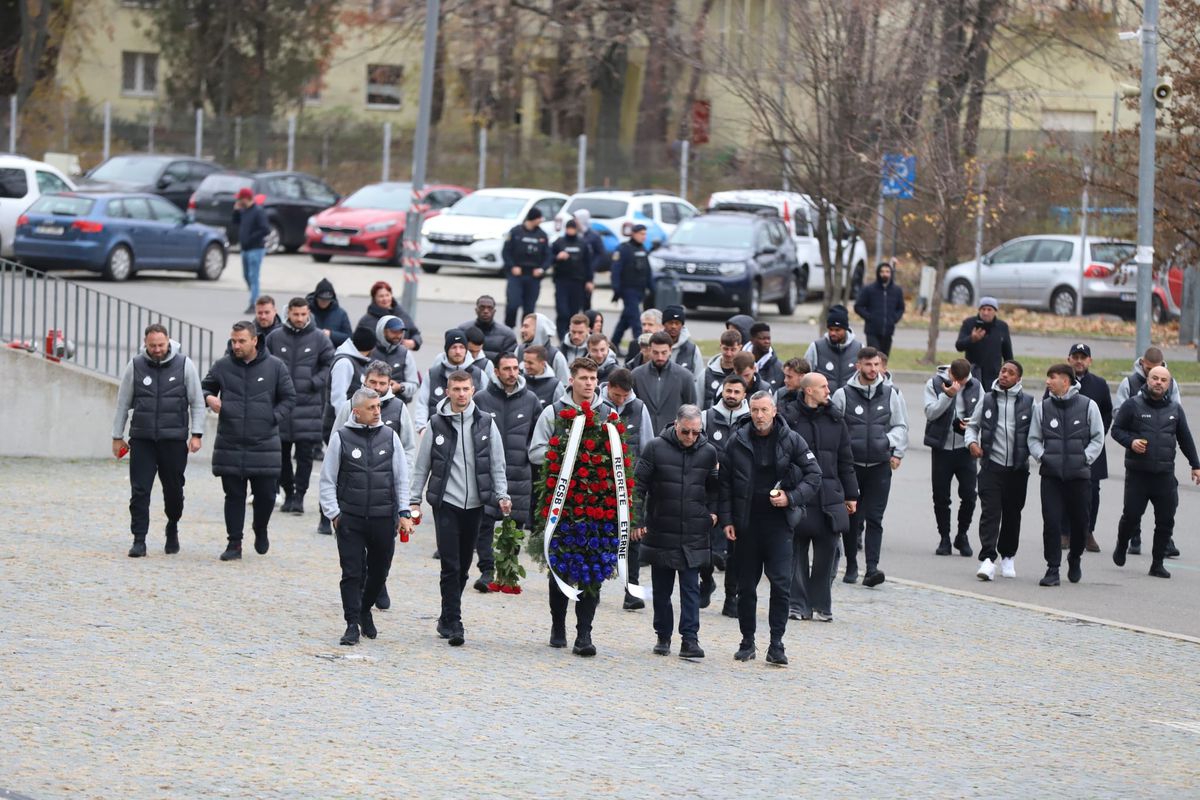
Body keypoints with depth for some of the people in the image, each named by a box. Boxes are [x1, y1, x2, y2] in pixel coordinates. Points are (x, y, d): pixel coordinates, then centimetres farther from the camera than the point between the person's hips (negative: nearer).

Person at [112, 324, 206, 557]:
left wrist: (196, 434, -4)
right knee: (139, 491, -5)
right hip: (142, 440, 1)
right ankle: (139, 540, -3)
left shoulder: (184, 365, 0)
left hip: (174, 439, -1)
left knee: (173, 490, 8)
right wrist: (117, 437, 10)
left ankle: (172, 530, 32)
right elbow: (123, 404, 10)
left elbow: (197, 402, 4)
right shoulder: (135, 366, 3)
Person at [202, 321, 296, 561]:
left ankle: (260, 530, 32)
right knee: (234, 495, 3)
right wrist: (209, 398, -6)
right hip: (230, 444, 1)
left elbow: (289, 399, 7)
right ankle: (234, 543, 11)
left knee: (266, 494, 4)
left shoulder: (274, 367, 1)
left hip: (264, 444, -1)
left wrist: (273, 418, -6)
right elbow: (205, 387, 17)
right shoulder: (222, 366, 4)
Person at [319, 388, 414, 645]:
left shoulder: (389, 436, 6)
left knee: (379, 571, 11)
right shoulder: (341, 438, -1)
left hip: (384, 518, 2)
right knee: (352, 573, -5)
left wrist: (403, 513, 5)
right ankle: (353, 624, 0)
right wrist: (333, 513, -2)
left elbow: (402, 477, 11)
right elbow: (327, 480, 4)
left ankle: (365, 610, 34)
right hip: (350, 518, -2)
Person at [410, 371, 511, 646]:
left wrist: (501, 495, -2)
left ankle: (448, 619, 23)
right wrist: (415, 500, 2)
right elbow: (422, 466, 6)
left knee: (463, 567, 9)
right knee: (450, 566, -8)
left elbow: (497, 463, 8)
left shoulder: (486, 423, 4)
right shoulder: (437, 424, 1)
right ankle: (453, 623, -8)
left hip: (474, 504, 2)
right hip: (446, 502, -2)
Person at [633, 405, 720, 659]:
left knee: (691, 589, -3)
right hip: (661, 532, 0)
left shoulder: (708, 452, 4)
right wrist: (637, 520, -6)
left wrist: (712, 512, 6)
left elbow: (713, 487, 20)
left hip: (694, 536, 0)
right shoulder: (656, 448, -4)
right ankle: (663, 637, 20)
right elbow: (638, 485, -1)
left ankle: (690, 639, -5)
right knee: (661, 589, 9)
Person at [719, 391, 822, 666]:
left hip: (779, 523, -2)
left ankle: (776, 644, -4)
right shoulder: (737, 443, 2)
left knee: (781, 584, -9)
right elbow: (724, 483, 6)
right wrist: (726, 519, 0)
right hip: (746, 523, 2)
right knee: (746, 585, 8)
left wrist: (791, 498, -12)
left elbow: (814, 476, 2)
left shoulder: (792, 441, -1)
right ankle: (747, 641, 20)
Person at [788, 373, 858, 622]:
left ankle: (821, 605, 12)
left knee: (827, 550, 3)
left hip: (829, 495, 3)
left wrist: (850, 494, 15)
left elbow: (845, 460, 16)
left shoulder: (834, 421, 11)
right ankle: (798, 604, 8)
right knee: (797, 551, 1)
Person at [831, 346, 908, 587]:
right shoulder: (843, 395, 1)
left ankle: (872, 568, -11)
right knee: (851, 517, 6)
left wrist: (896, 452, 4)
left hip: (880, 466, 0)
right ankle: (851, 567, 19)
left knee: (874, 519, -6)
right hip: (851, 465, 0)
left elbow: (900, 426, 14)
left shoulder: (890, 394, 6)